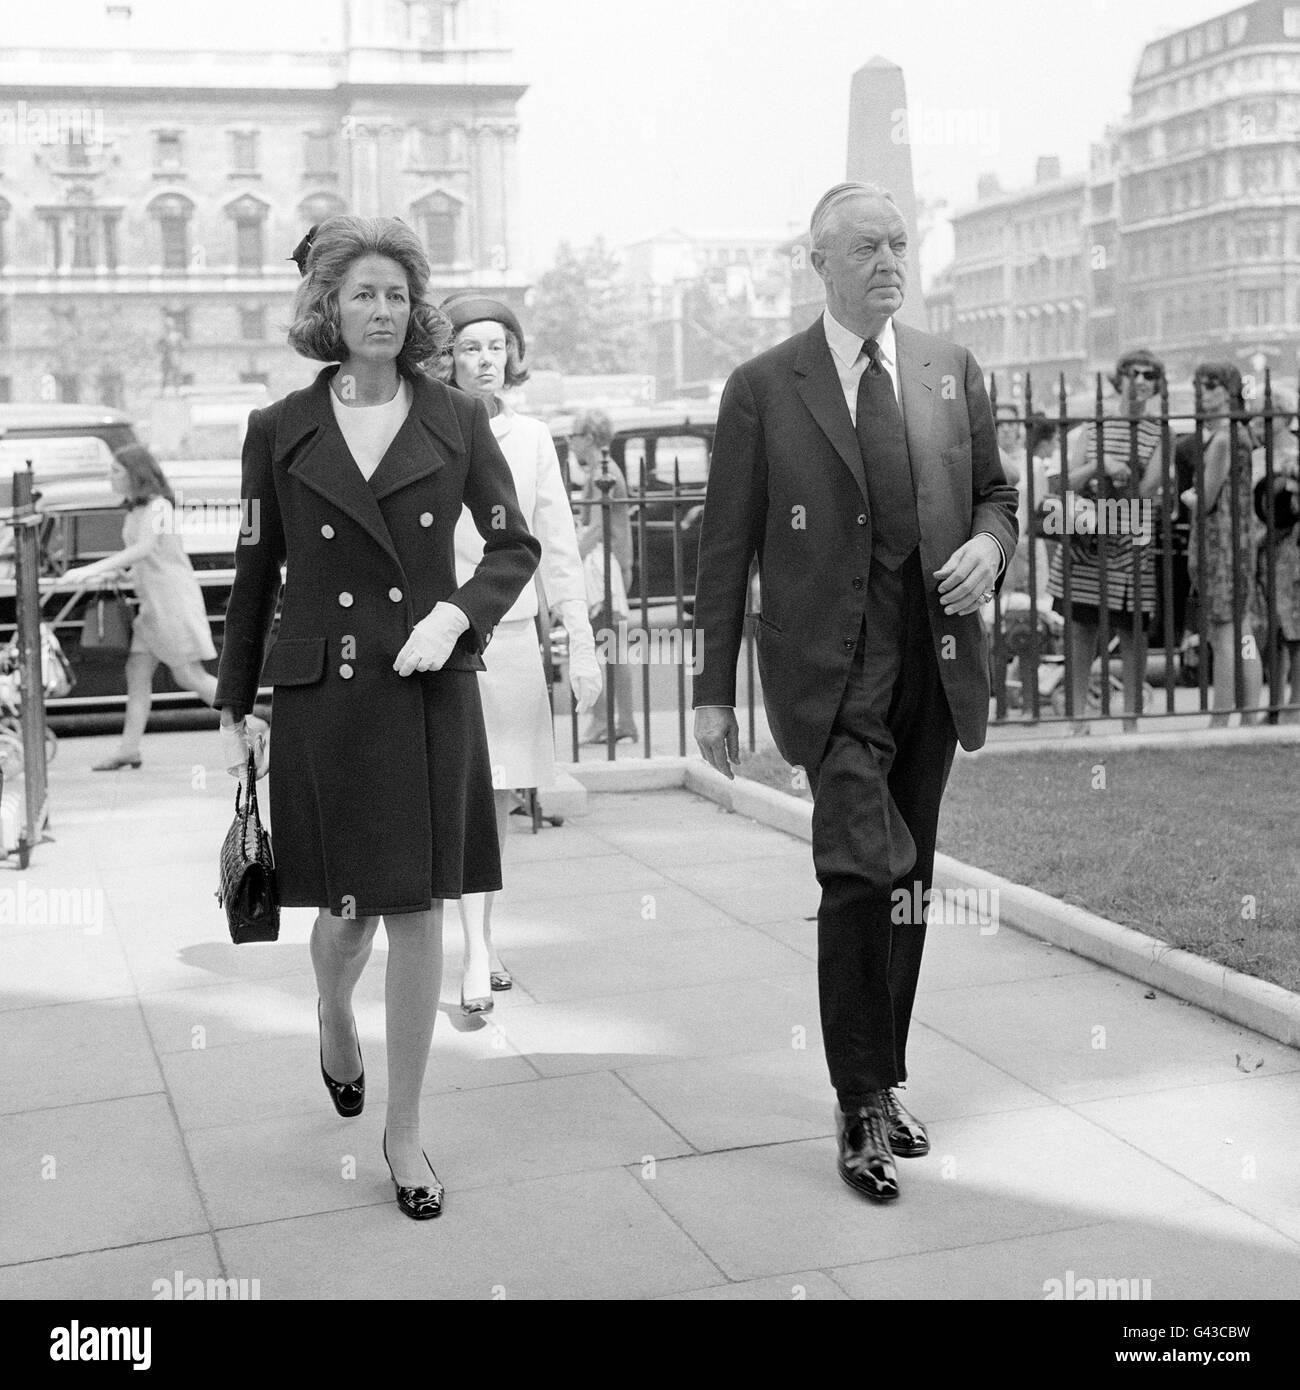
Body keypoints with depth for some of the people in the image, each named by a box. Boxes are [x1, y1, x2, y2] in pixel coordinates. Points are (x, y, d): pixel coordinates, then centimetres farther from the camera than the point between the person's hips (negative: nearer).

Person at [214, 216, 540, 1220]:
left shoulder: (457, 422, 2)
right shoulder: (280, 431, 2)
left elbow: (517, 545, 7)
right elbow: (254, 578, 6)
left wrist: (456, 613, -11)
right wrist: (233, 710, 7)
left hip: (431, 693, 0)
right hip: (321, 696, 0)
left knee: (420, 908, 2)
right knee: (349, 905, 7)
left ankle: (405, 1130, 15)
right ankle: (335, 1022, 44)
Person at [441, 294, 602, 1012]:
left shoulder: (532, 439, 6)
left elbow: (558, 547, 6)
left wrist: (581, 644, 1)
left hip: (514, 636, 3)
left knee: (501, 799, 9)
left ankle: (484, 936, 23)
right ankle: (476, 954, -8)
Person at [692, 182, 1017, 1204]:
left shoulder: (953, 371, 10)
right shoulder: (764, 387, 0)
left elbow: (996, 492, 19)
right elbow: (726, 547, 1)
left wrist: (989, 543, -6)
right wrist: (714, 690, -1)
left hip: (936, 661, 4)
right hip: (831, 668, -4)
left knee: (907, 882, 11)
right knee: (864, 870, -16)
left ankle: (884, 1080, 27)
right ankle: (862, 1102, -1)